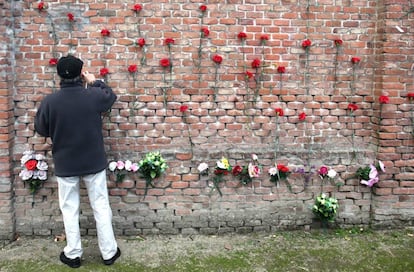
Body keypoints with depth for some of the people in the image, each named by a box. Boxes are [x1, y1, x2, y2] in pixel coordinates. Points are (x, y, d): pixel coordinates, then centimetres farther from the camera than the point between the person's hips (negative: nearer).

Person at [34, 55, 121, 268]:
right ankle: (109, 252, 21)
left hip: (65, 165, 0)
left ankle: (73, 254, 25)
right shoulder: (94, 96, -12)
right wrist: (95, 82, 23)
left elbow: (40, 129, 3)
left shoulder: (49, 101, -13)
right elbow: (110, 96, 12)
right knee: (101, 207, 11)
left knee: (69, 210, 14)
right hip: (94, 162, 0)